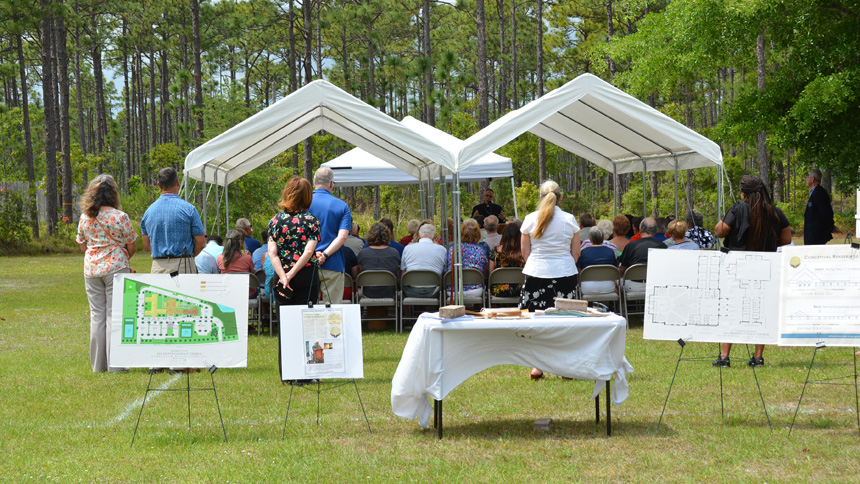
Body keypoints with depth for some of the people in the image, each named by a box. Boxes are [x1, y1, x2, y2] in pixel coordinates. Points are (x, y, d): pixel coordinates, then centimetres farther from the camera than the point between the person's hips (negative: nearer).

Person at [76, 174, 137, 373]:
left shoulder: (84, 217, 4)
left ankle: (98, 364, 12)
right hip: (116, 268, -4)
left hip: (91, 269, 4)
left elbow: (83, 246, 12)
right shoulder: (120, 217, -9)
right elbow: (131, 247, -3)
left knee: (97, 315, 9)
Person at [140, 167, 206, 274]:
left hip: (157, 268, 4)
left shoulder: (149, 211, 8)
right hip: (183, 268, -4)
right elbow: (200, 243, -3)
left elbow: (147, 246, 12)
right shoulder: (188, 209, -5)